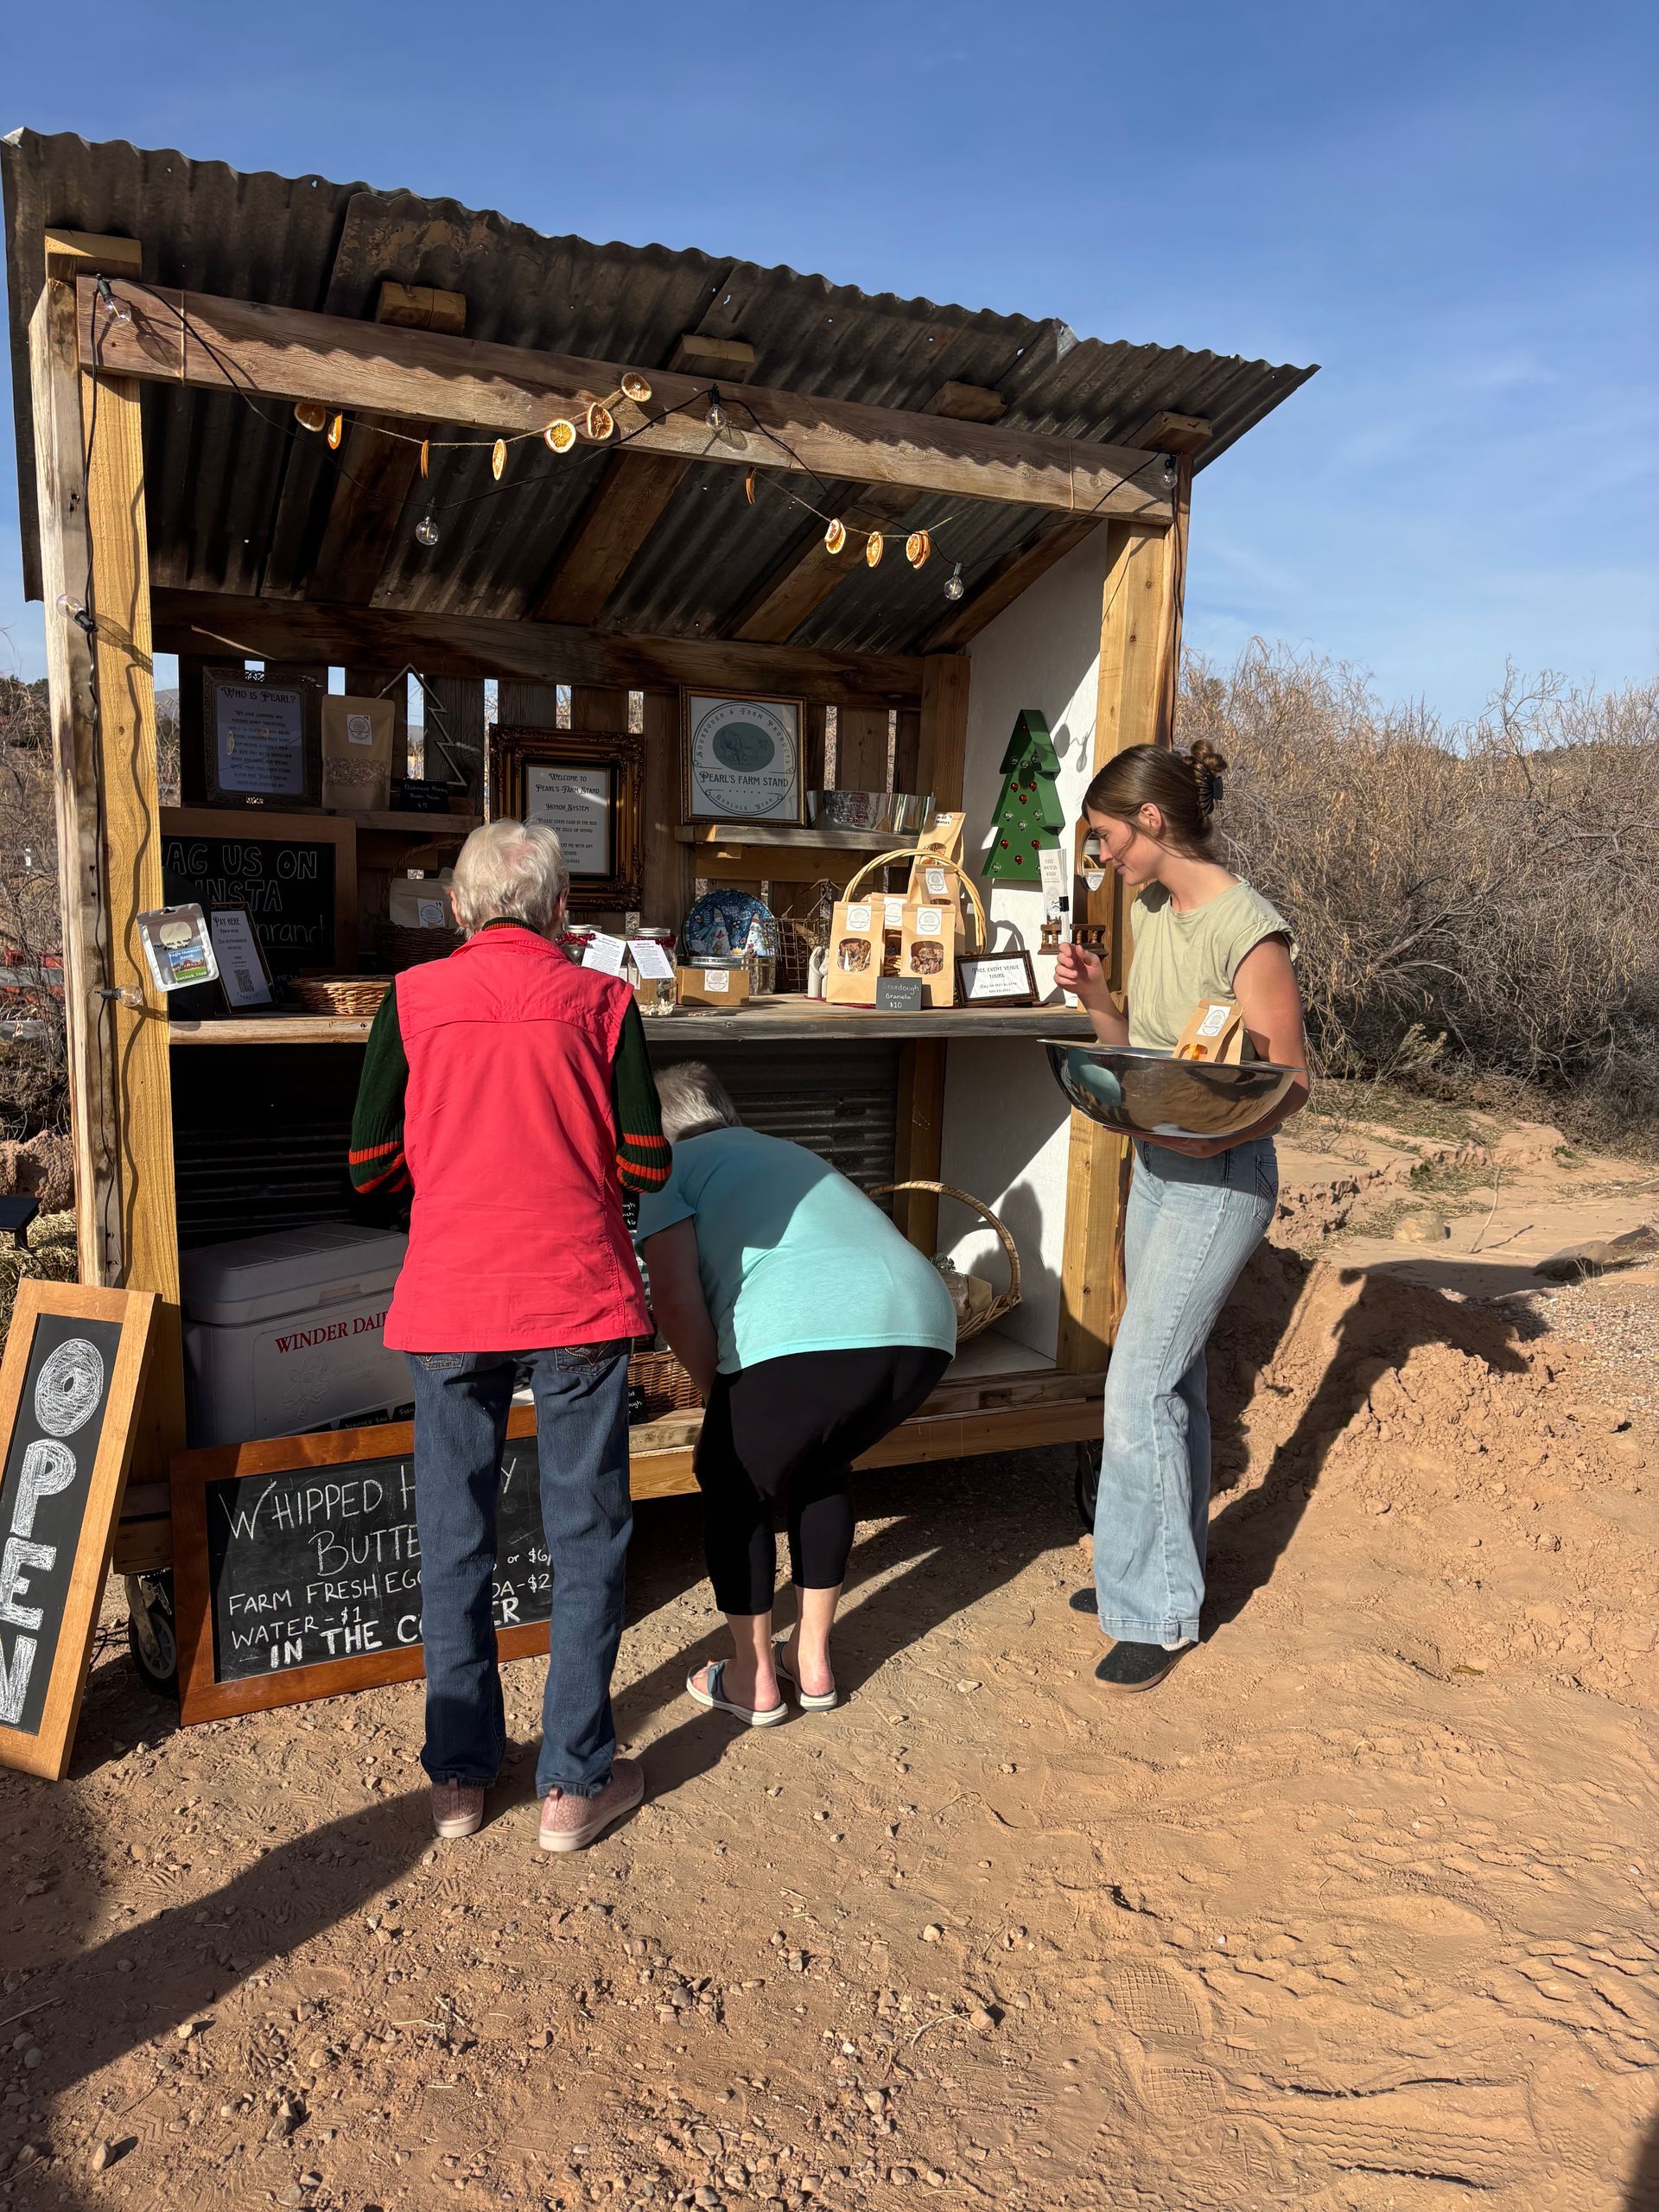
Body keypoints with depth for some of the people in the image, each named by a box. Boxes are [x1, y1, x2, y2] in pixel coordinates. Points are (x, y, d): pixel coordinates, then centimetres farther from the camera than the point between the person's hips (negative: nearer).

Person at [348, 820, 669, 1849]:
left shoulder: (413, 999, 0)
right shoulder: (600, 1001, -2)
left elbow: (373, 1165, 1)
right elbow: (648, 1163, -3)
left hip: (448, 1303, 2)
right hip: (578, 1299, -1)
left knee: (456, 1541, 14)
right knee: (585, 1539, 10)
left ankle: (460, 1775, 25)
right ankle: (575, 1782, 17)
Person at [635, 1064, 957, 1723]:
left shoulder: (671, 1165, 18)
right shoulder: (791, 1153, 37)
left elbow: (675, 1298, 2)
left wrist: (718, 1389, 18)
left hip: (806, 1338, -6)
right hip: (922, 1324, 7)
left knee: (732, 1483, 22)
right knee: (820, 1468, 32)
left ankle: (753, 1678, 30)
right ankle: (812, 1659, 38)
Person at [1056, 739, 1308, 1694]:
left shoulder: (1248, 931, -20)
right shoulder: (1152, 910, 5)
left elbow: (1291, 1086, -17)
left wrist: (1216, 1134, -33)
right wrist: (1095, 996, -5)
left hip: (1221, 1178, -8)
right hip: (1156, 1164, 8)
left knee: (1139, 1387, -8)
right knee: (1172, 1378, 17)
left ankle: (1158, 1614, 7)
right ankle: (1167, 1570, 33)